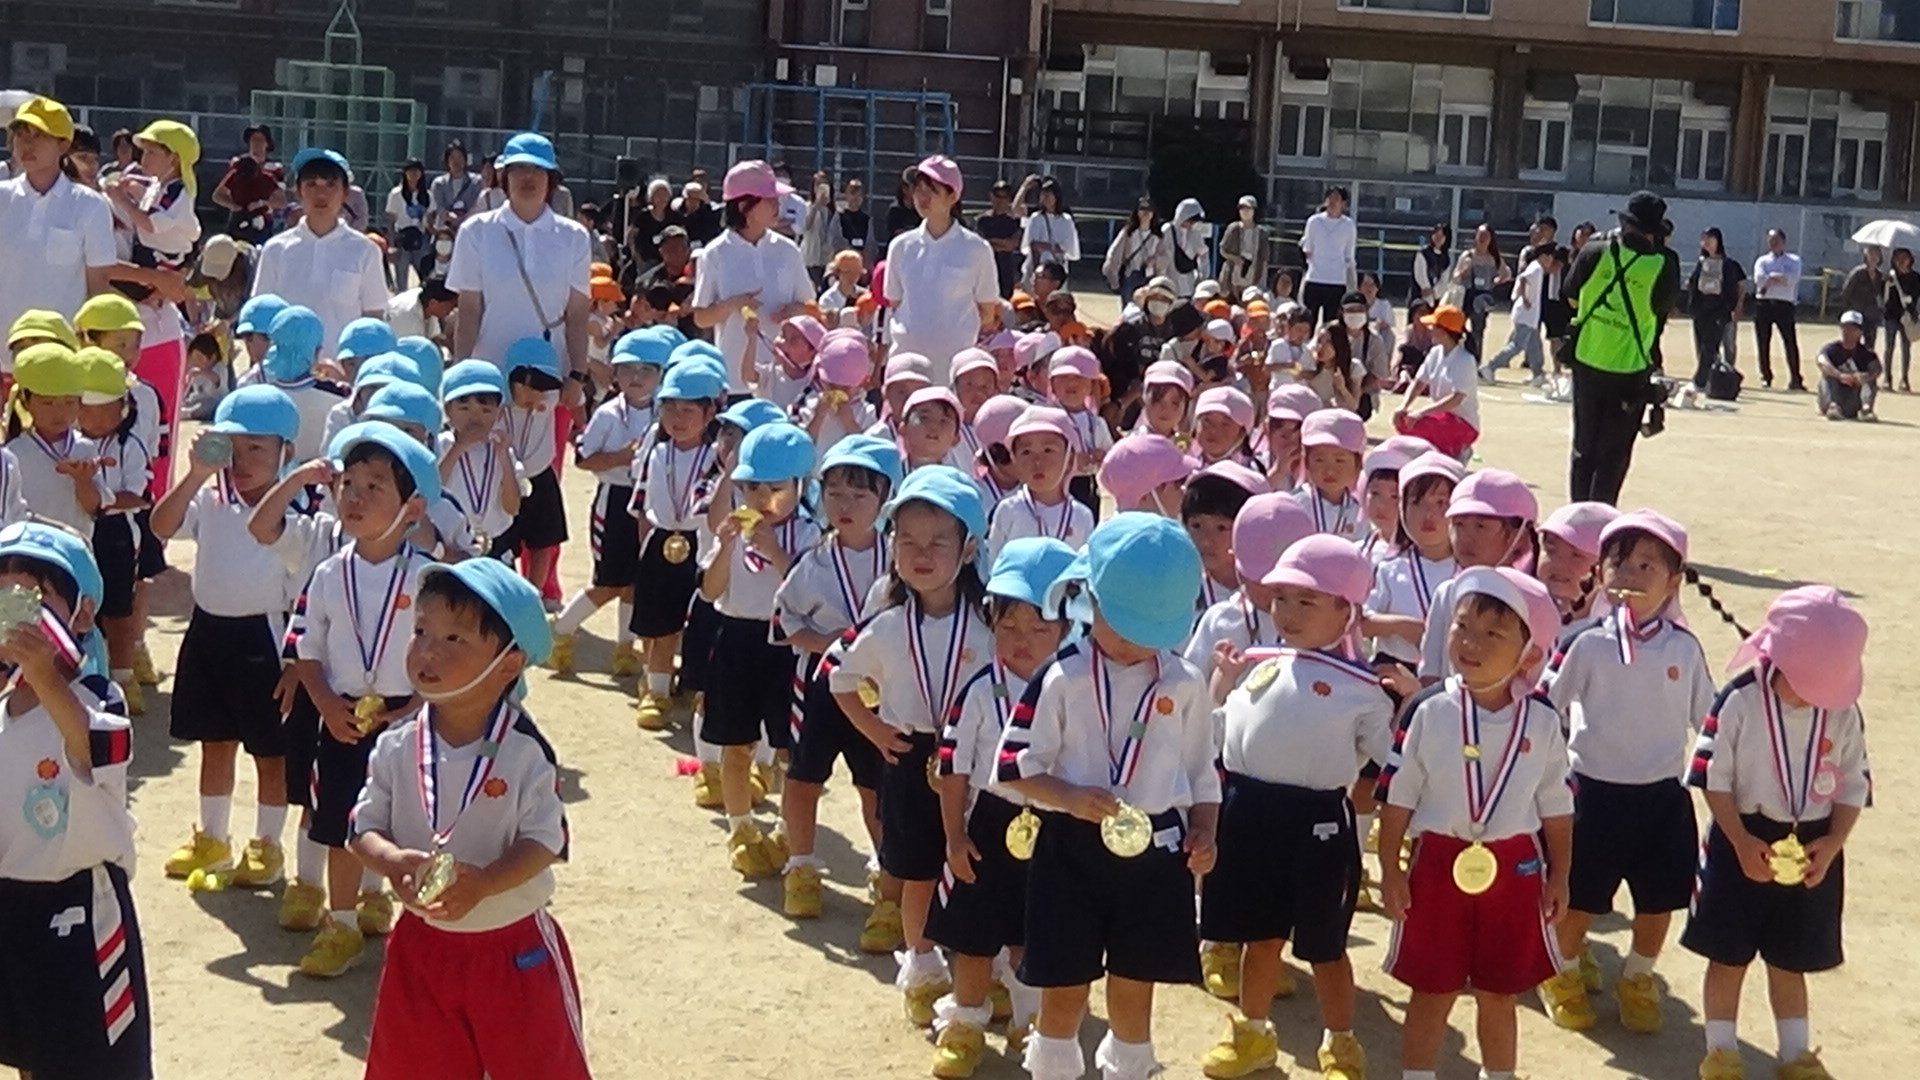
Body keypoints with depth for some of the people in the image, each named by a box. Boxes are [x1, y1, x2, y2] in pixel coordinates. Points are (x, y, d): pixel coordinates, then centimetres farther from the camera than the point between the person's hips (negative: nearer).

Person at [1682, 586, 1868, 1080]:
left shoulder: (1844, 713, -5)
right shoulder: (1740, 701, -15)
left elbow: (1854, 787, 2)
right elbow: (1714, 779, -11)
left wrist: (1832, 844, -11)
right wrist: (1742, 842, -18)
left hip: (1812, 848, 2)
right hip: (1743, 842, -2)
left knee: (1791, 960, 15)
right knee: (1729, 955, 7)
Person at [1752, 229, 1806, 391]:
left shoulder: (1793, 261, 11)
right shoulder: (1762, 261, 14)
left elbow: (1792, 279, -8)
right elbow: (1759, 279, -6)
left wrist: (1772, 278, -7)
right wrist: (1780, 278, -9)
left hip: (1784, 304, -2)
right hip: (1763, 303, 2)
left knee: (1791, 342, -8)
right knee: (1763, 342, 3)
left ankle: (1795, 379, -9)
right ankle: (1766, 377, 13)